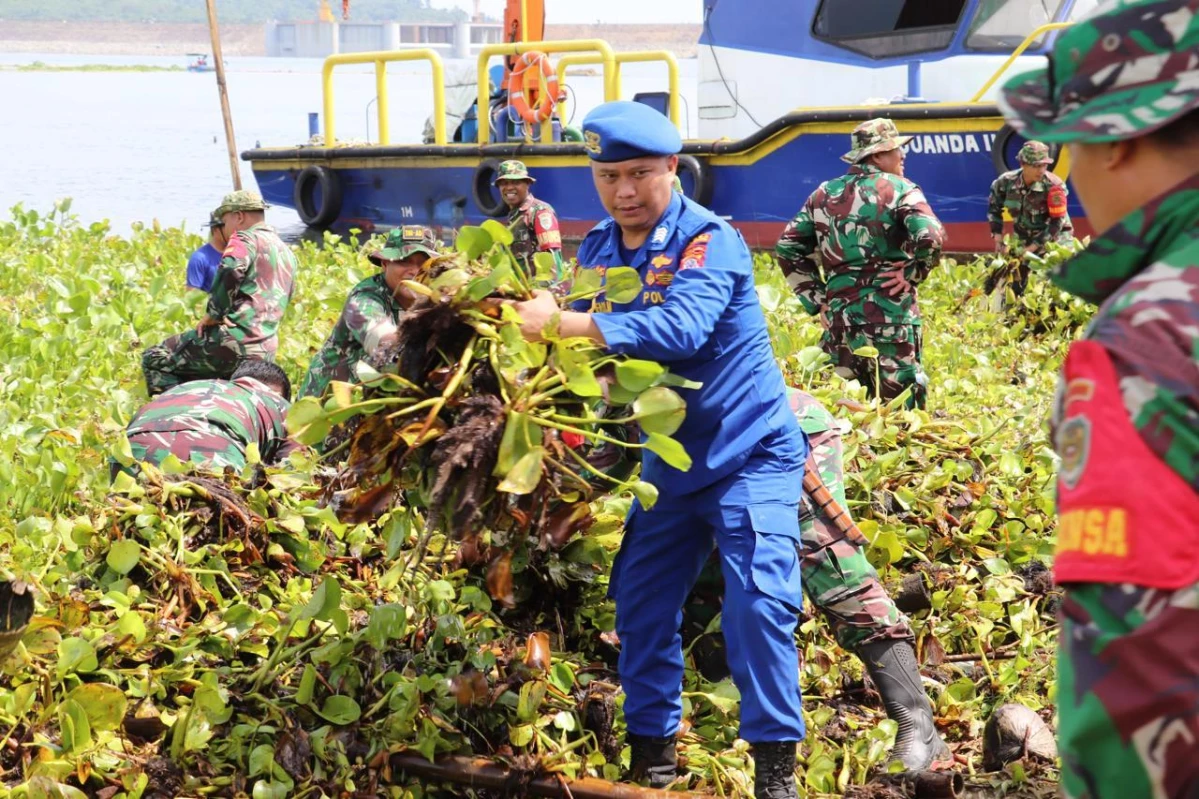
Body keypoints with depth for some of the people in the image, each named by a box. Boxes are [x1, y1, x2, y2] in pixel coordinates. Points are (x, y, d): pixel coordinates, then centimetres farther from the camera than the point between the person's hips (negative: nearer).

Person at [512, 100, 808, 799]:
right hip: (668, 462, 7)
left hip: (749, 453, -7)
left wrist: (564, 322, -40)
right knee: (641, 604, 8)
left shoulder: (707, 239, -20)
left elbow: (682, 327, -36)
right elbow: (589, 337, 8)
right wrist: (538, 312, -15)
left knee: (758, 602, -15)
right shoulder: (598, 250, 3)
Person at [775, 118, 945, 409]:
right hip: (891, 317, -5)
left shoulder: (824, 194, 12)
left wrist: (817, 300, 12)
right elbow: (930, 238, -20)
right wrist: (913, 274, -4)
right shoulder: (899, 189, -4)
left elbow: (788, 247, 13)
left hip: (840, 317, 5)